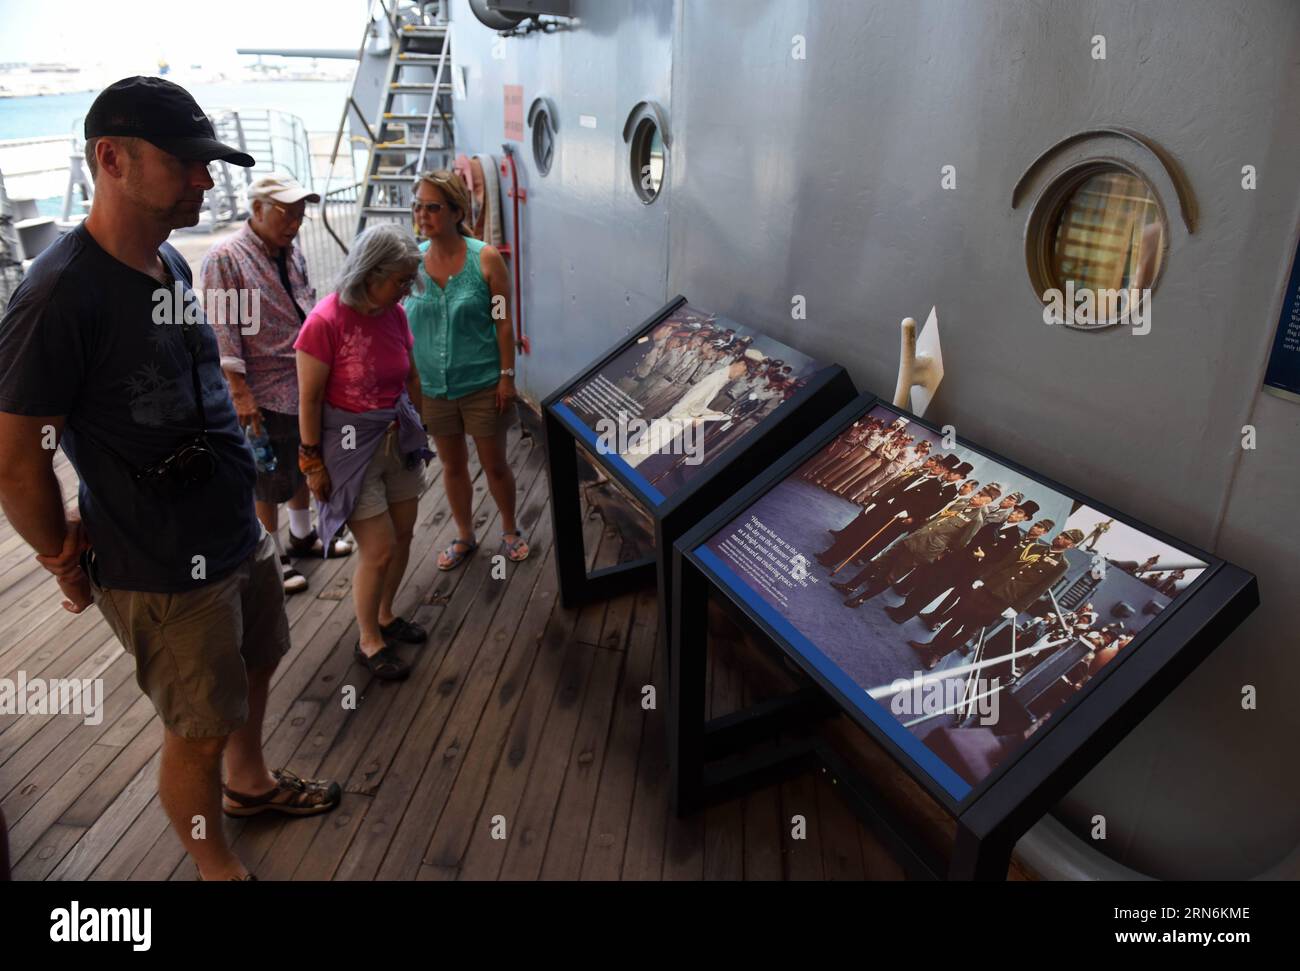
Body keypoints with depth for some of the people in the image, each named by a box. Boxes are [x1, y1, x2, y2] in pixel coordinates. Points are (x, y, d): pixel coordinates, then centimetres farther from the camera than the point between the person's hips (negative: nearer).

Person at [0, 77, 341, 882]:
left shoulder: (171, 263, 4)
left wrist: (242, 497, 14)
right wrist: (70, 563, -6)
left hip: (240, 536, 8)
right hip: (163, 573, -8)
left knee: (256, 666, 26)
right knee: (200, 731, 9)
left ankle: (250, 782, 53)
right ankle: (218, 866, 34)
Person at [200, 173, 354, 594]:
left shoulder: (292, 252, 7)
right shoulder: (225, 258, -15)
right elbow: (222, 332, -19)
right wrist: (239, 392, -22)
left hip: (306, 382, 7)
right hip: (265, 391, -7)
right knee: (268, 479, 7)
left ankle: (302, 535, 41)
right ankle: (273, 558, 23)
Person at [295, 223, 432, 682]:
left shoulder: (395, 313, -2)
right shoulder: (326, 321, -21)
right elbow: (309, 398, -16)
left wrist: (416, 428, 16)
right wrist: (312, 463, -12)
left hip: (398, 439, 7)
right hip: (351, 446, -6)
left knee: (403, 534, 14)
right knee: (379, 549, -2)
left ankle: (385, 616, 38)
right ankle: (369, 642, 20)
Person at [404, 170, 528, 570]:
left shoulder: (485, 259, -11)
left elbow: (503, 323, -8)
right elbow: (401, 324, 3)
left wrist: (507, 376, -10)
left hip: (481, 384, -3)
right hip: (432, 386, 3)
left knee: (494, 464, 11)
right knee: (452, 466, 17)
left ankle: (510, 532, 35)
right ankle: (465, 536, 37)